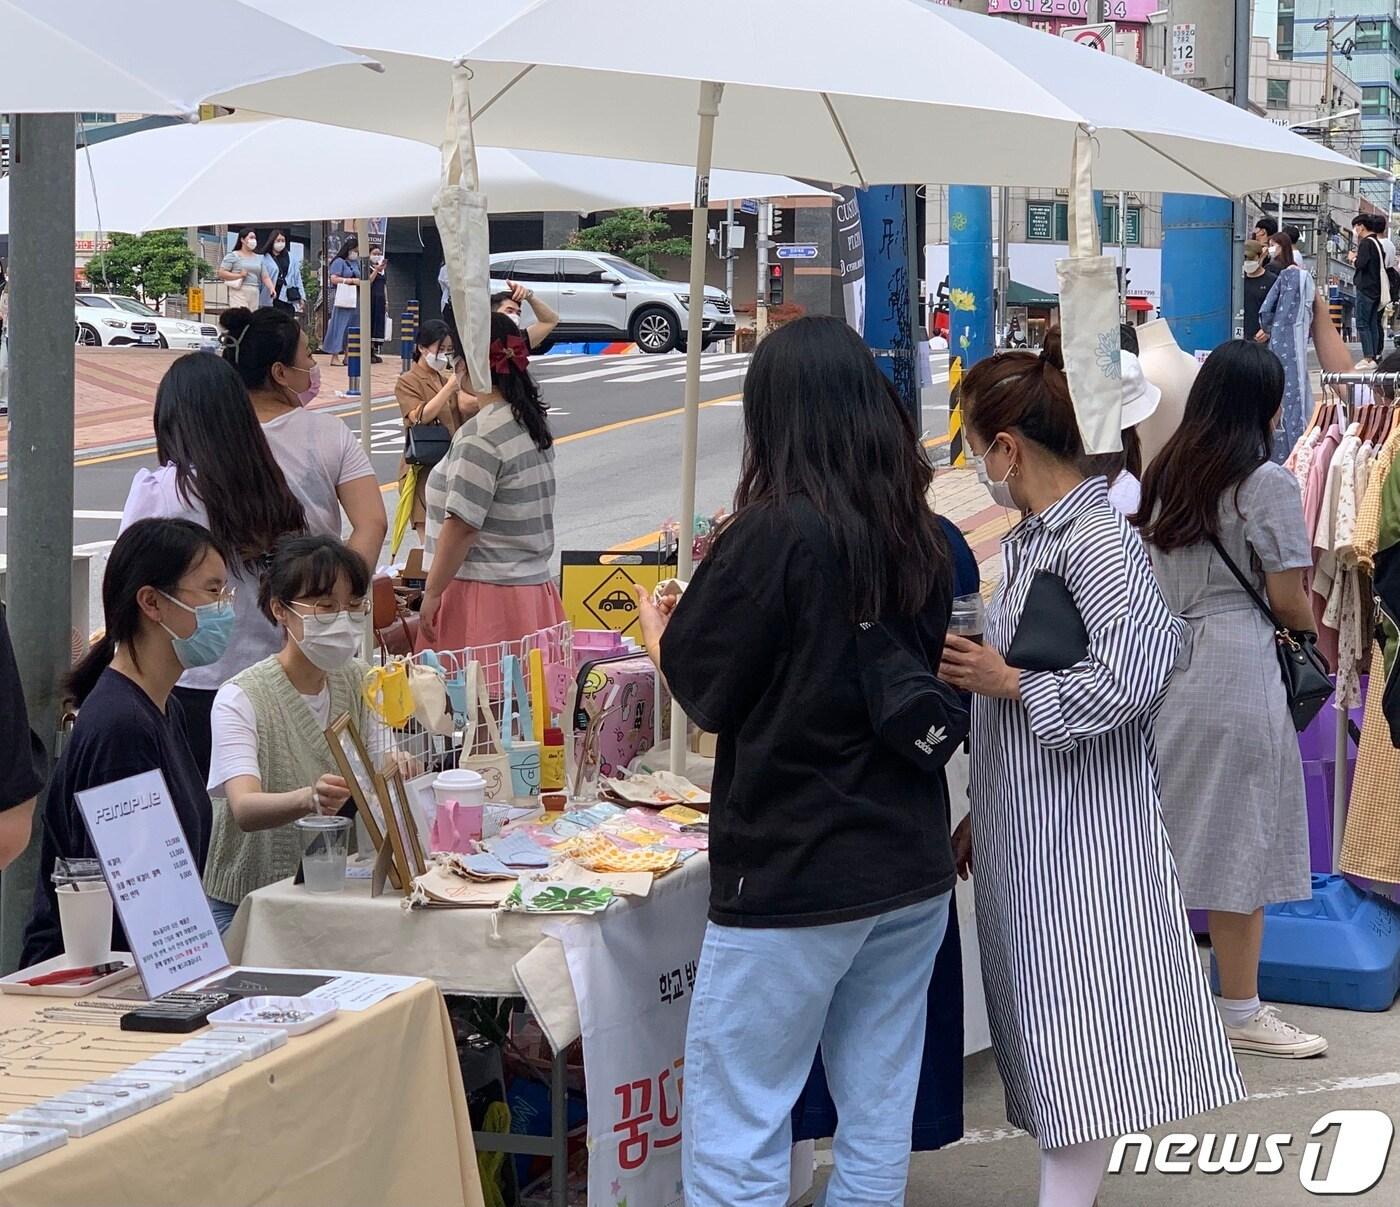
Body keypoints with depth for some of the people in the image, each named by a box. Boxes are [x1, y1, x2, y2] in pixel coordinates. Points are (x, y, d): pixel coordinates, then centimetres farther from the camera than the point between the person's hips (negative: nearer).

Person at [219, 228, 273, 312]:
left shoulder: (259, 258, 17)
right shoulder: (233, 256, 3)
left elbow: (265, 277, 12)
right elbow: (221, 273, -3)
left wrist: (271, 288, -7)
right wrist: (239, 275, -10)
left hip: (254, 295, 5)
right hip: (239, 293, -5)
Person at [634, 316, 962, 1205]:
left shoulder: (776, 531, -15)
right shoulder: (924, 538, 5)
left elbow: (703, 683, -7)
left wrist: (658, 629, 15)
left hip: (793, 876, -7)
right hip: (913, 869, 7)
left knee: (734, 1133, 1)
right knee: (880, 1122, 12)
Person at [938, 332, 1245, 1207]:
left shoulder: (1098, 541, -16)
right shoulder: (1035, 538, 12)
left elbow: (1127, 678, -25)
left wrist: (1005, 682, -13)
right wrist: (984, 817, 20)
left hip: (1081, 833, -9)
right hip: (1028, 829, 9)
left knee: (1076, 1038, -6)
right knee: (1048, 1033, 12)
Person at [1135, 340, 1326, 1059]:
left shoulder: (1162, 476, 11)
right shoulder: (1266, 482, -9)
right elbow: (1288, 599, -8)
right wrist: (1324, 640, 10)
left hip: (1162, 666, 7)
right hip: (1238, 670, -7)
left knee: (1167, 837, 14)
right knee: (1240, 838, 1)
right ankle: (1241, 1013, 6)